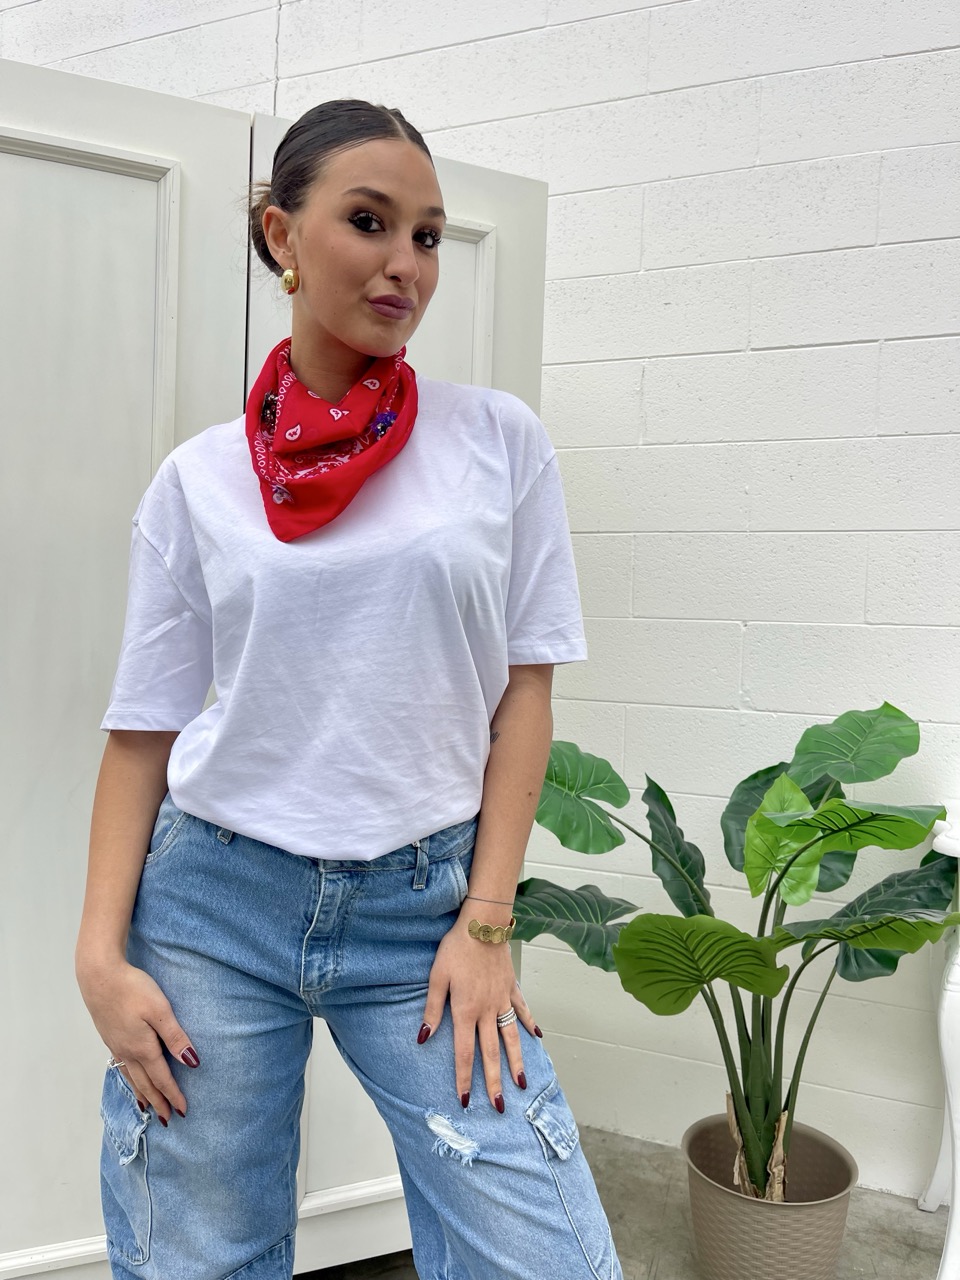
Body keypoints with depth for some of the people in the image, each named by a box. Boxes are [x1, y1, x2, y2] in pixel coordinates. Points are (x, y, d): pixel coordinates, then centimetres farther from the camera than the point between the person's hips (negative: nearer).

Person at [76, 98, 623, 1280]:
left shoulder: (499, 441, 2)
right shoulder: (197, 479, 2)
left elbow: (523, 692, 1)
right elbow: (144, 729, 4)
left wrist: (485, 923, -5)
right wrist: (101, 953, -5)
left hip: (423, 910, 0)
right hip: (214, 909, 1)